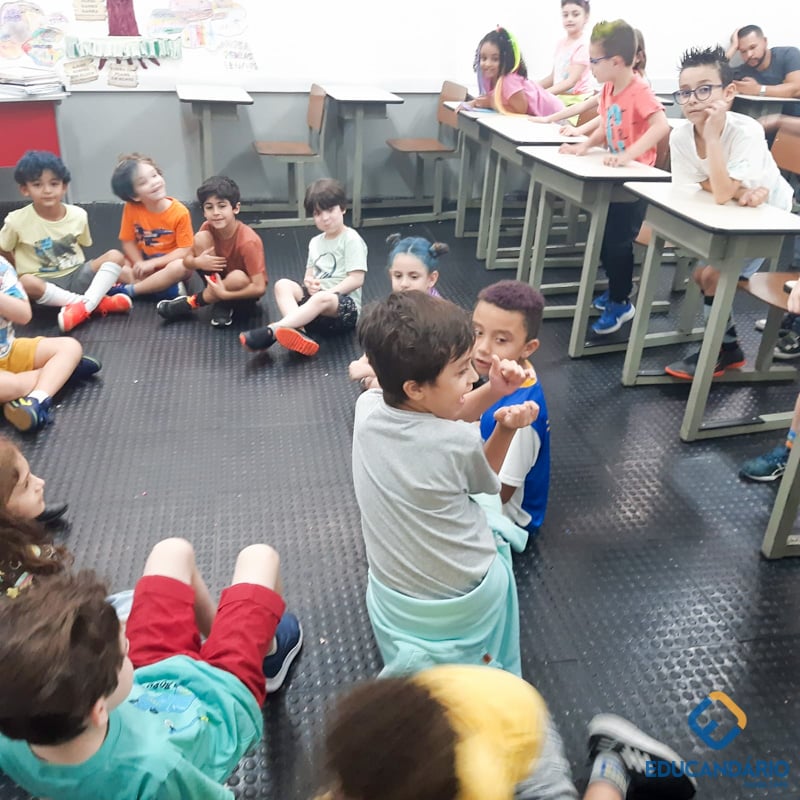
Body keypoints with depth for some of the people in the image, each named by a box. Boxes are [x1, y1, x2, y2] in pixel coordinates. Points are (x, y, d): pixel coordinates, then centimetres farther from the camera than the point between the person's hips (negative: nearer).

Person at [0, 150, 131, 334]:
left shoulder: (78, 215, -2)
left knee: (115, 256, -19)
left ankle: (83, 306, -35)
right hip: (46, 283, -3)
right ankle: (97, 302, -31)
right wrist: (20, 270, -1)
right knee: (27, 282, -37)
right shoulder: (17, 221, -9)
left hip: (76, 275, 3)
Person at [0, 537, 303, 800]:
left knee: (173, 550, 18)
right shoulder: (152, 767, -47)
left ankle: (214, 631, 45)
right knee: (258, 556, 11)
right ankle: (270, 651, 42)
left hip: (147, 684, 4)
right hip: (221, 697, -4)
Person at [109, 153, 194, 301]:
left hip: (169, 262, -3)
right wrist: (141, 266, -22)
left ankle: (128, 290, -23)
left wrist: (152, 263, -23)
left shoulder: (180, 212, -19)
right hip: (144, 261, 3)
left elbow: (185, 250, -18)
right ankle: (166, 285, -25)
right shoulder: (131, 209, -12)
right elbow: (128, 242, -5)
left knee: (180, 267, -37)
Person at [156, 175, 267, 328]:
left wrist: (223, 294, -34)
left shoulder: (248, 241, -29)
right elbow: (187, 260, -5)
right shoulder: (208, 228, -13)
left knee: (238, 277, -40)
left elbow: (259, 288, -30)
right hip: (219, 280, 4)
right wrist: (197, 262, -28)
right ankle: (220, 304, -11)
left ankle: (193, 302, -13)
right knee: (200, 238, -18)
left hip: (243, 289, -4)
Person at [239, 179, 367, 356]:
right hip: (316, 298, 7)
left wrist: (327, 292, -17)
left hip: (345, 306, -7)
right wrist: (309, 283, -5)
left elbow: (356, 279, -13)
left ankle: (270, 331, -45)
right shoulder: (315, 242, 16)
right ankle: (299, 333, -39)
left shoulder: (351, 240, -5)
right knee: (283, 285, -16)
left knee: (322, 299, -39)